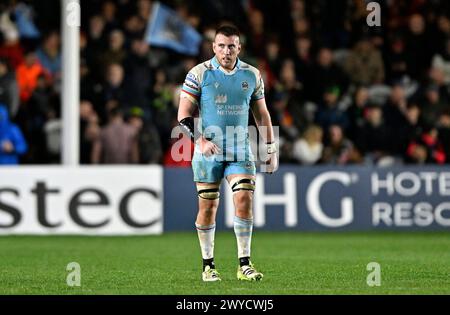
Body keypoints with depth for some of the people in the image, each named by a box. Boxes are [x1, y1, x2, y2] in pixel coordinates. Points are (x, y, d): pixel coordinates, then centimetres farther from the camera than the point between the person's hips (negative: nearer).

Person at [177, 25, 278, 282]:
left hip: (240, 151, 2)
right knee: (208, 206, 1)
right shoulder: (199, 74, -4)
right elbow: (184, 114, -5)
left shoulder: (252, 75, 6)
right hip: (208, 152, -2)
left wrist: (271, 149, 11)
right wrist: (200, 140, -19)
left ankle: (244, 265, -8)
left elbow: (262, 115, 14)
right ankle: (208, 266, 12)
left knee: (245, 199, -12)